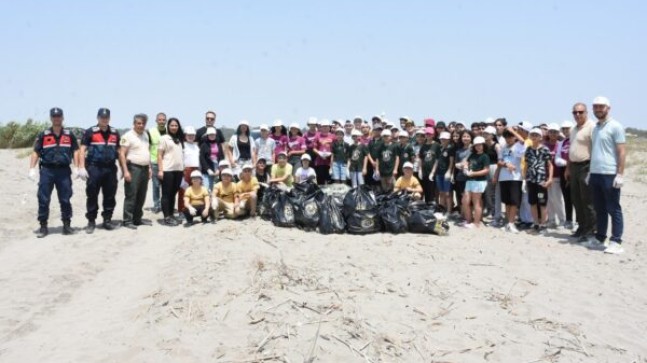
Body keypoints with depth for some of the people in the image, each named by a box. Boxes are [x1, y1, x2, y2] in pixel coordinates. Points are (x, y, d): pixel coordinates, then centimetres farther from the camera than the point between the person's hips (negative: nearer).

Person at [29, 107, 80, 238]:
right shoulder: (43, 135, 5)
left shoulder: (69, 135, 8)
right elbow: (35, 152, 5)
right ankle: (43, 226, 7)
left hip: (64, 170, 1)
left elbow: (75, 151, 8)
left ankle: (66, 225, 15)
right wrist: (32, 169, -3)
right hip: (47, 170, -1)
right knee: (43, 199, 0)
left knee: (65, 200, 6)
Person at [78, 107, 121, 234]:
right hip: (94, 168, -3)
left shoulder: (115, 133, 13)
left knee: (110, 196, 7)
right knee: (92, 196, 0)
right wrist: (82, 167, -12)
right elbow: (82, 150, -3)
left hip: (110, 168, 3)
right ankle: (91, 222, 8)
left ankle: (107, 220, 17)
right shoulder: (90, 132, 1)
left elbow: (119, 151, 18)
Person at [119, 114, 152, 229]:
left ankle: (137, 219, 20)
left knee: (141, 196, 11)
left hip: (144, 168, 7)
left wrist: (149, 167, 15)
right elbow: (122, 154, -12)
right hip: (133, 168, -7)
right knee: (131, 196, -6)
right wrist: (125, 171, -19)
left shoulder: (145, 135, 14)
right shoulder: (128, 136, -9)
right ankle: (127, 220, -2)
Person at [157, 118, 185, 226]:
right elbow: (159, 155, -5)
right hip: (167, 170, -5)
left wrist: (183, 168, 10)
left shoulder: (180, 139, 14)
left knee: (173, 193, 10)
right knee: (166, 194, -1)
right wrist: (160, 170, -12)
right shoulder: (164, 138, -1)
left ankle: (171, 215, 16)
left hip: (178, 170, 5)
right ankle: (166, 217, 0)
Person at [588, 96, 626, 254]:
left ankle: (616, 242, 0)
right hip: (595, 174, 7)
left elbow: (621, 152, -10)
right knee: (599, 209, 13)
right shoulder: (595, 128, 16)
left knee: (613, 209, -2)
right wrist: (590, 172, 16)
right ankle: (600, 237, 21)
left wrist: (620, 174, -16)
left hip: (610, 174, -7)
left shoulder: (615, 126, -6)